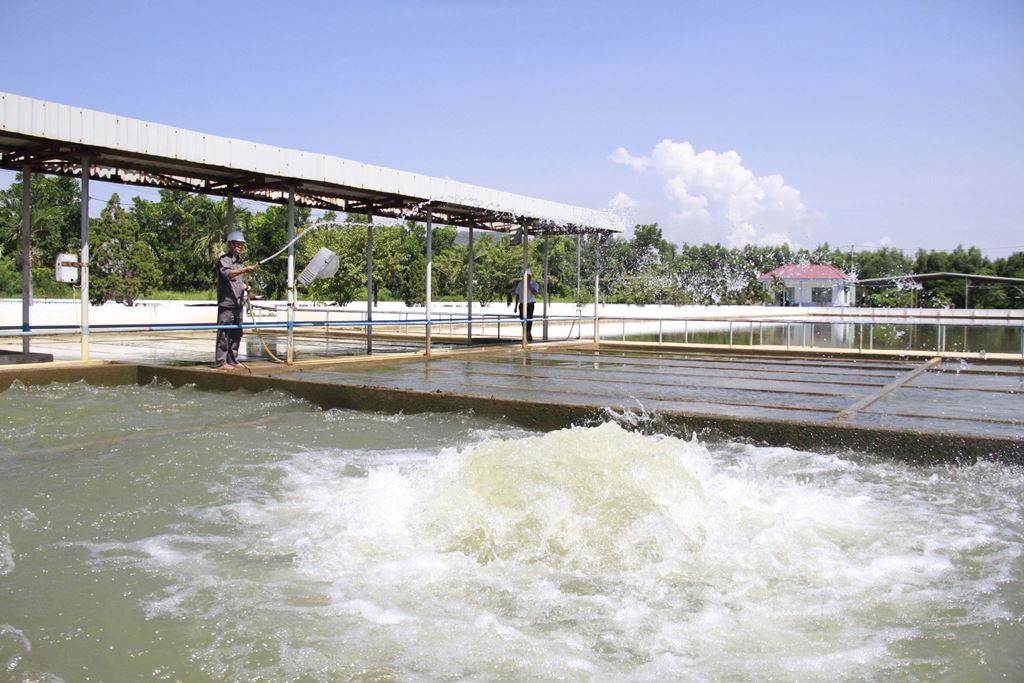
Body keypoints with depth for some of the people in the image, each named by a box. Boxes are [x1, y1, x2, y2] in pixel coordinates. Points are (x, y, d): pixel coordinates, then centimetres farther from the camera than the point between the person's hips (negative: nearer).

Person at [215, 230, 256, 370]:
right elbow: (228, 274, -25)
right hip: (226, 302, -8)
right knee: (224, 334, -6)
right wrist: (244, 270, -39)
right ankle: (221, 362, -4)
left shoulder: (240, 261, 19)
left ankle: (233, 360, 18)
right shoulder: (224, 260, -5)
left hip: (238, 303, 8)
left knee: (236, 334, 11)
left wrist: (245, 286, 9)